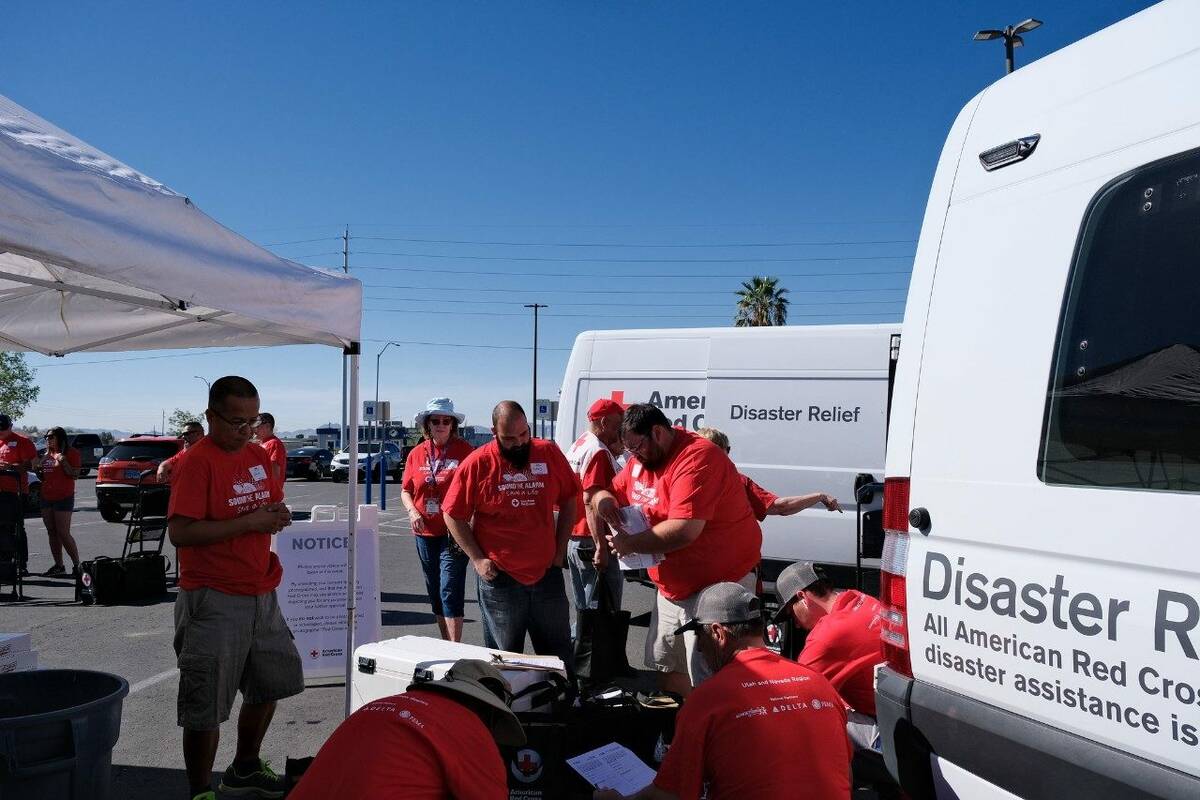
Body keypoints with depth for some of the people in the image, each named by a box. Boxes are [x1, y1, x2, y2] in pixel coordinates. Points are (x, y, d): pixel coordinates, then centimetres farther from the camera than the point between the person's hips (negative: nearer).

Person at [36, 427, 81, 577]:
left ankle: (77, 564, -3)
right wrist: (38, 469, 6)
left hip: (63, 498, -8)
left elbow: (75, 475, -11)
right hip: (46, 498, 8)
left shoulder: (71, 453, -5)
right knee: (52, 533, 7)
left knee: (63, 533, -11)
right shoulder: (47, 455, 17)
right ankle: (58, 566, 11)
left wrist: (63, 462, -22)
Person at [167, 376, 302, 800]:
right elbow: (180, 533, -22)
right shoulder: (197, 462, -15)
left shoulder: (258, 455, 9)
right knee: (205, 706, 0)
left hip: (261, 594, 8)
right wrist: (248, 522, -23)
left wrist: (278, 515, -2)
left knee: (269, 686, 21)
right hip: (214, 601, -8)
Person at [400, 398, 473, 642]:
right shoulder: (417, 453, 7)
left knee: (450, 590, -10)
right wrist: (412, 511, -6)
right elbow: (406, 490, 13)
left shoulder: (464, 451, -5)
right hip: (425, 532, 5)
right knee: (434, 592, 13)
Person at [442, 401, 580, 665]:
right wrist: (477, 559, -8)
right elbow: (453, 515, -3)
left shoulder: (549, 453, -1)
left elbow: (568, 500, 9)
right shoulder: (477, 463, -8)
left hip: (547, 572, 3)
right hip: (499, 576, -2)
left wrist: (560, 550, 4)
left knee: (559, 654, 14)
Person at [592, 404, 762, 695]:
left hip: (718, 583, -9)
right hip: (673, 588, 9)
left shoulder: (697, 459, -23)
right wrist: (603, 498, -5)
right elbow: (614, 489, 20)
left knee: (706, 680, -10)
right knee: (667, 665, 17)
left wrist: (631, 543, -20)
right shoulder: (641, 460, 6)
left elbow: (684, 530, -31)